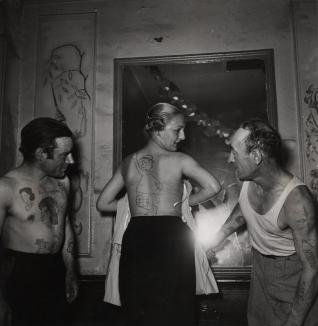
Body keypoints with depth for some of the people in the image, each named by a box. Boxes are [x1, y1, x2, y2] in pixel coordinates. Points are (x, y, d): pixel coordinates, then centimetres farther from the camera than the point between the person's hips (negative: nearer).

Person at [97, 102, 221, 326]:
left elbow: (103, 203, 11)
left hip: (136, 238, 4)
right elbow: (213, 187, -16)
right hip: (171, 235, -3)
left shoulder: (129, 163, 7)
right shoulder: (180, 160, -5)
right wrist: (182, 203, 0)